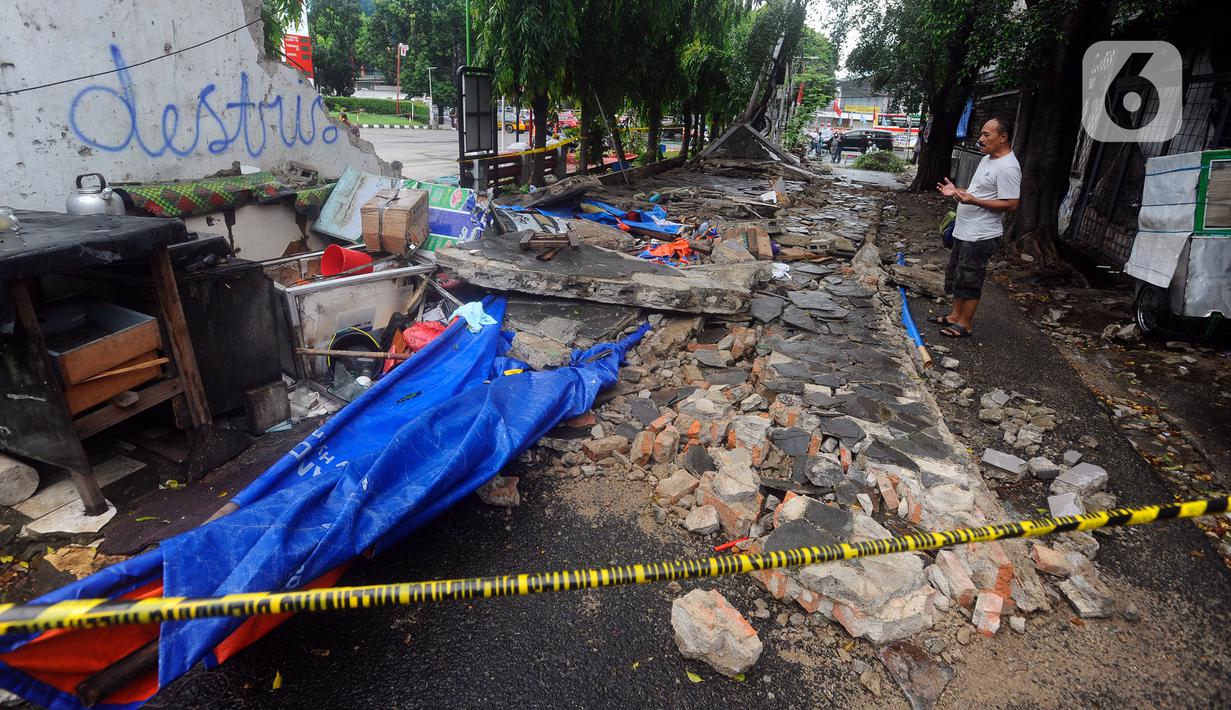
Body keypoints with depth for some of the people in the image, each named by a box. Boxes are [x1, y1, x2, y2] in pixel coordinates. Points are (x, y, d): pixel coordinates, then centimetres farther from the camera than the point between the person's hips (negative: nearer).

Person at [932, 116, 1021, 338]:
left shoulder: (1008, 168, -20)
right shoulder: (987, 159, 12)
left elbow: (1011, 204, -23)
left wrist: (973, 201, -29)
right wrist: (956, 191, 8)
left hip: (980, 237, -10)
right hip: (964, 231, 10)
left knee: (968, 281, -1)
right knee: (955, 276, 18)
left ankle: (964, 325, 10)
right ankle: (955, 316, 31)